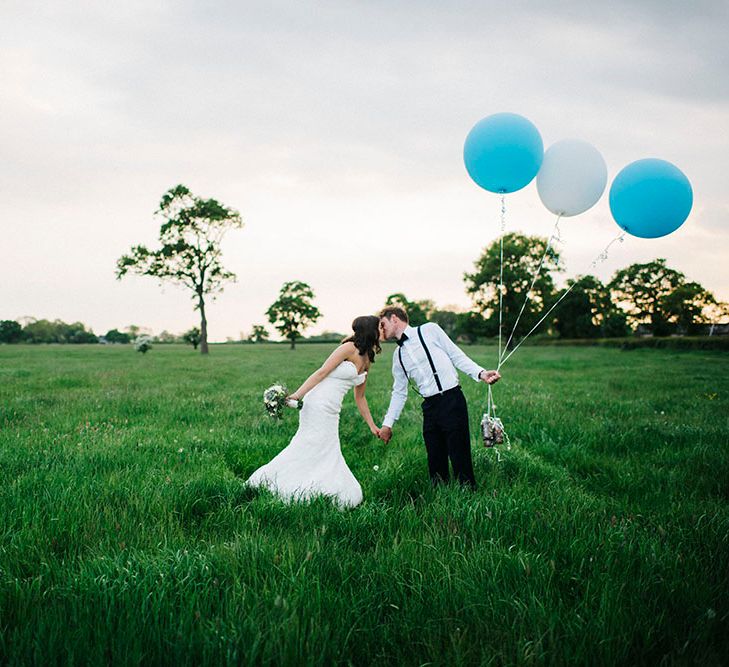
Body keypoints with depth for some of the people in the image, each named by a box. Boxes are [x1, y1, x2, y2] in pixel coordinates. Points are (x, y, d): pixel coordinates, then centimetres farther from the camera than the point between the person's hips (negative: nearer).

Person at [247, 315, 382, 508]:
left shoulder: (367, 361, 15)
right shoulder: (349, 348, -10)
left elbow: (359, 398, 22)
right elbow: (321, 373, -14)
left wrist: (372, 426, 24)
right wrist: (296, 395, -21)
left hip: (331, 412, 8)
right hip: (318, 405, -8)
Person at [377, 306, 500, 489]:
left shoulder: (429, 330, 3)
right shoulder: (398, 355, 18)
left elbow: (457, 356, 2)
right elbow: (399, 392, 22)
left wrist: (480, 373, -12)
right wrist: (387, 424, 19)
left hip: (452, 400, -5)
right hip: (430, 408, 5)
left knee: (460, 458, -8)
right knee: (436, 462, 4)